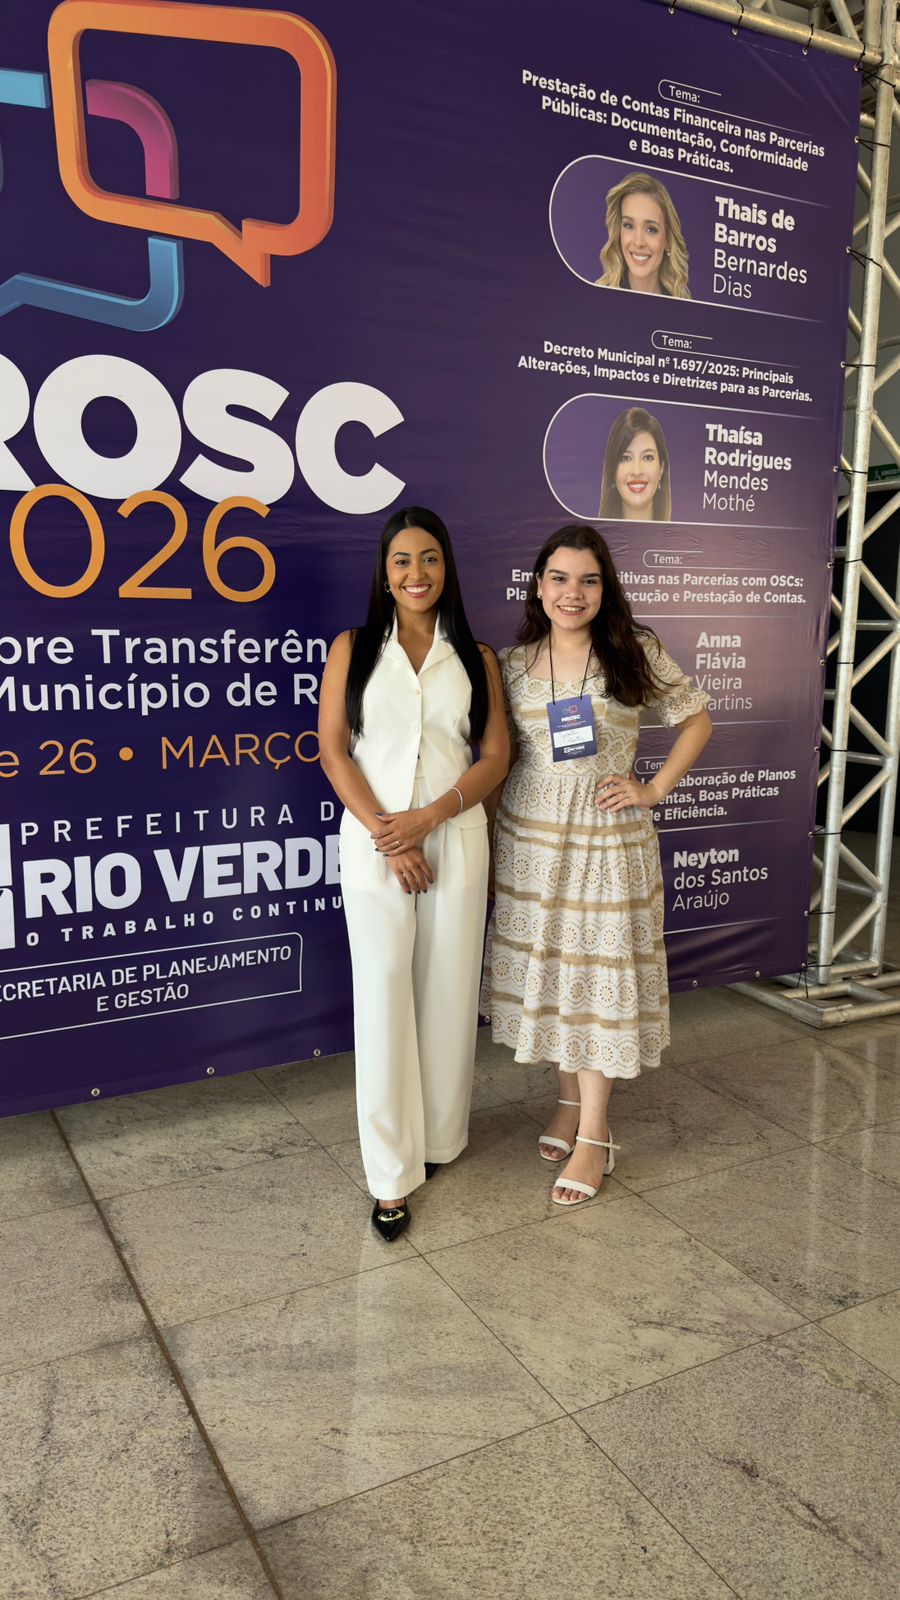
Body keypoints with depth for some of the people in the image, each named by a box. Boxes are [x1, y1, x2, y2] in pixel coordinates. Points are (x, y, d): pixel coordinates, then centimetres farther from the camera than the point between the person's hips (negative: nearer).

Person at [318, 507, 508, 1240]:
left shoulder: (475, 657, 8)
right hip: (374, 841, -1)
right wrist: (385, 835, -11)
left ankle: (439, 1135, 29)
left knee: (448, 993, 8)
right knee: (383, 997, 0)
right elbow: (333, 748, -2)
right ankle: (392, 1172, 11)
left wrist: (426, 819, -12)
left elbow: (495, 758, 2)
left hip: (456, 839, 2)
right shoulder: (353, 648, 5)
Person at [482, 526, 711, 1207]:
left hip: (608, 839, -2)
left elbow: (697, 721, 7)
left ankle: (595, 1136, 13)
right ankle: (571, 1102, 30)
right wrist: (484, 843, 5)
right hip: (529, 840, 3)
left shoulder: (636, 654, -3)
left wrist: (654, 789, -3)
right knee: (545, 973, 10)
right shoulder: (511, 664, 2)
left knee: (598, 977, 1)